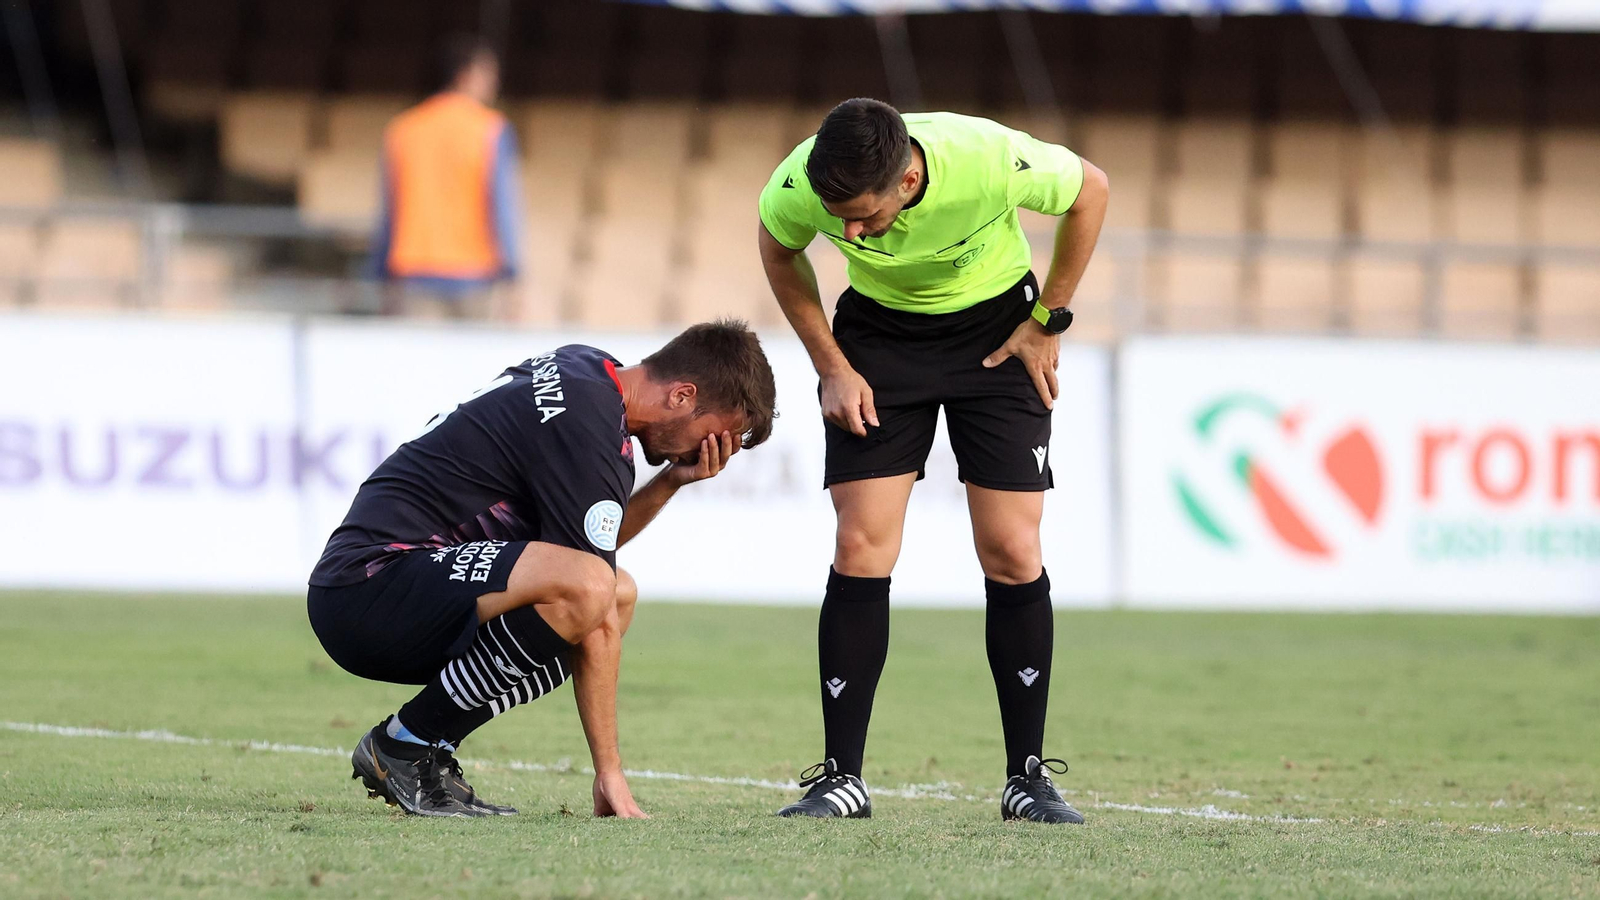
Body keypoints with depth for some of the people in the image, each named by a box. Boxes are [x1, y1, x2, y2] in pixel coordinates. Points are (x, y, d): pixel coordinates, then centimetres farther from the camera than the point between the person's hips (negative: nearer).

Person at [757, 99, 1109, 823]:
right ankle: (841, 778, -4)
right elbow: (779, 251, -2)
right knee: (860, 549, -9)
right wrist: (831, 366, -5)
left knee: (1012, 554, -6)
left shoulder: (992, 162, -35)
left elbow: (1091, 191, -11)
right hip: (880, 333, 1)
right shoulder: (802, 186, -29)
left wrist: (1046, 323, -7)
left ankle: (1027, 777, 4)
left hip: (997, 332, -1)